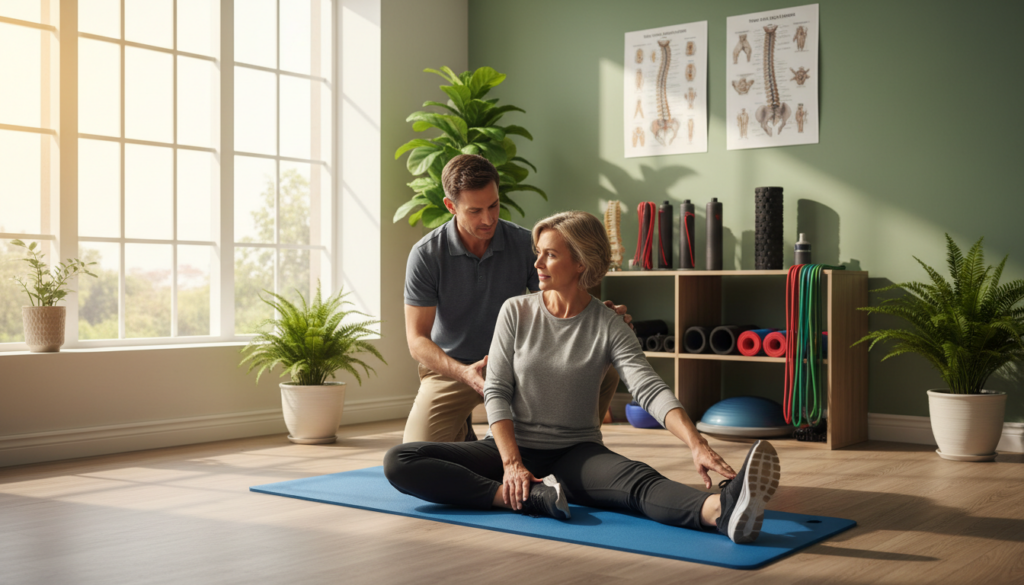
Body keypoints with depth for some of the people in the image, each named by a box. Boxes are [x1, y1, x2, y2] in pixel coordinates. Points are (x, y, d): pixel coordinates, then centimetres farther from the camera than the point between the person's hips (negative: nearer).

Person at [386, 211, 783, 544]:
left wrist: (697, 445, -38)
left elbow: (651, 390, -19)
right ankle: (524, 497, -32)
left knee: (638, 480, -35)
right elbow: (496, 392, -4)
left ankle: (723, 510, -63)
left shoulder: (609, 328, -5)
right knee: (399, 462, -21)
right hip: (513, 446, 2)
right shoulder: (516, 312, 0)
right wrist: (512, 464, -18)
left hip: (575, 454, -2)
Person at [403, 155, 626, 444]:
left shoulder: (526, 244, -9)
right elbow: (417, 339, -15)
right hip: (450, 369, -1)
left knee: (605, 374, -20)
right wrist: (463, 372, -34)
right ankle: (462, 434, 12)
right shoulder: (426, 255, -15)